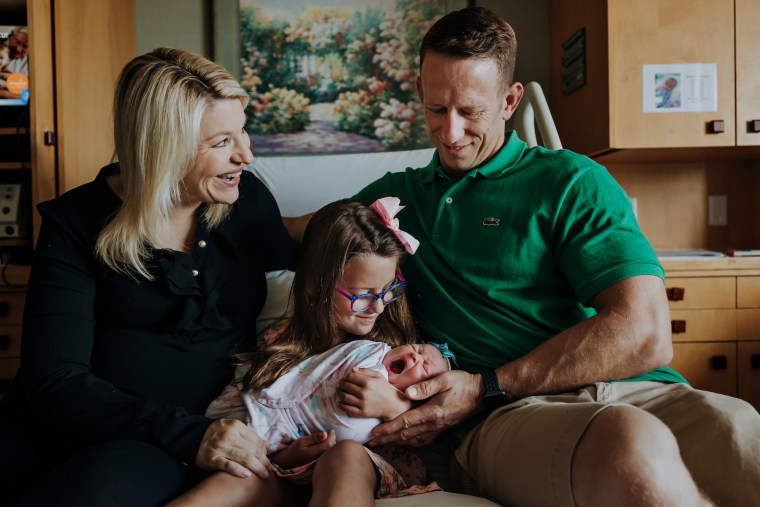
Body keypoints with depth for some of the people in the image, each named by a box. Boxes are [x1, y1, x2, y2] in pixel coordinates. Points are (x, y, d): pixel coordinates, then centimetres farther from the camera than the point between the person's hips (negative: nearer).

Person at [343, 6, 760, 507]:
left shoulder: (573, 181, 10)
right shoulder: (395, 195, 23)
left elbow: (646, 336, -3)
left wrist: (486, 389, -7)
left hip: (633, 391, 1)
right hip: (496, 422, 0)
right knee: (633, 447, -37)